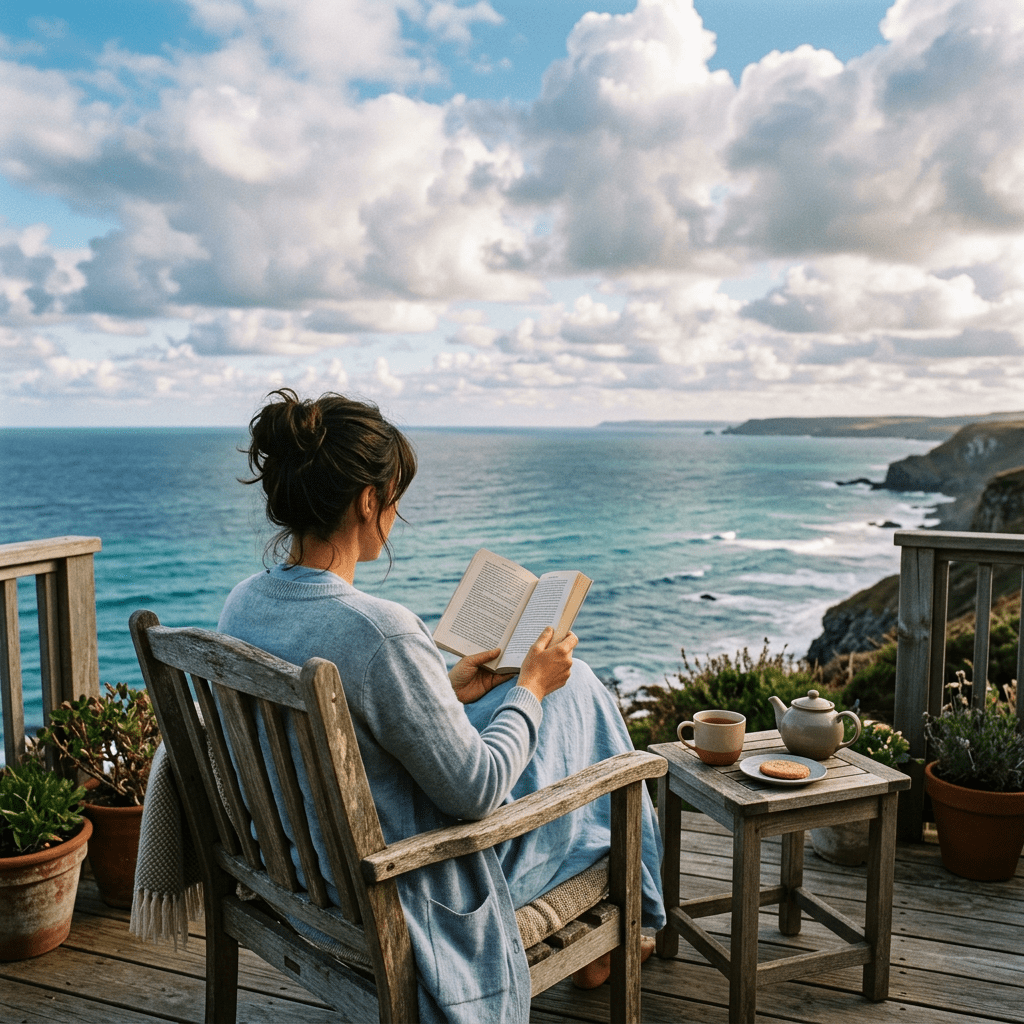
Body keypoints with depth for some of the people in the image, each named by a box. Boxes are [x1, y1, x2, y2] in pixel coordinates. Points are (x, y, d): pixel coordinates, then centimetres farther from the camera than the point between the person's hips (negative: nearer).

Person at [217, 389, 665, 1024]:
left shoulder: (244, 603, -7)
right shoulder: (379, 631, -34)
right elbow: (475, 792, -24)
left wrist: (444, 691, 9)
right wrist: (531, 687, -9)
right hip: (397, 896, -8)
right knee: (575, 694, 8)